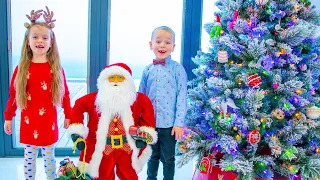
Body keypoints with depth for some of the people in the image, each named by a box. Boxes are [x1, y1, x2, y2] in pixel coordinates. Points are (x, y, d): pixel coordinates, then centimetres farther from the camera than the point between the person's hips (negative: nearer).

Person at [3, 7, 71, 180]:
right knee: (29, 159, 15)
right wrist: (8, 117, 5)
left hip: (49, 123, 0)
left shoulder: (56, 68, -4)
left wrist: (68, 116, 4)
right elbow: (13, 94, 2)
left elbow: (65, 93, 1)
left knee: (49, 157, 16)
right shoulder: (21, 68, -3)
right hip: (28, 124, 1)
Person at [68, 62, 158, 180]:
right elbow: (78, 106, 4)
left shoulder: (139, 99, -6)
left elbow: (148, 110, 3)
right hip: (101, 149, 0)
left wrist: (146, 135, -6)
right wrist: (76, 132, -2)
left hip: (128, 148, 1)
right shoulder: (94, 99, -7)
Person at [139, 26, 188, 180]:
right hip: (150, 122, 3)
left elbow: (182, 97, -10)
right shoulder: (148, 70, 3)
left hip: (169, 123, -3)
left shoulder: (177, 69, -8)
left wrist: (179, 122, -12)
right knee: (153, 155, 21)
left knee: (168, 158, 12)